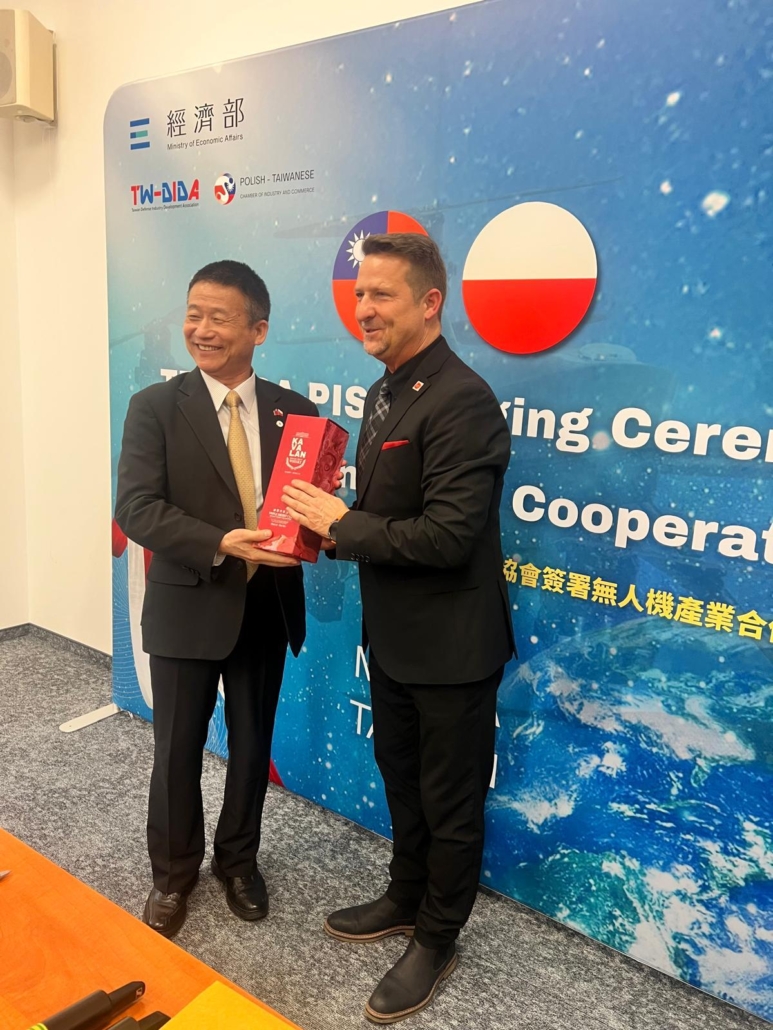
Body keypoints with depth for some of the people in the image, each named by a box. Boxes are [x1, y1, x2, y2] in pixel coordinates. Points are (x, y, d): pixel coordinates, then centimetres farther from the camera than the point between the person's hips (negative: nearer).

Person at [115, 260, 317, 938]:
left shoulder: (293, 410, 1)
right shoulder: (156, 406, -6)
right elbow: (136, 507, -15)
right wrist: (220, 544, -28)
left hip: (266, 608, 2)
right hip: (188, 608, -2)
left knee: (252, 746, 18)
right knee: (178, 750, 13)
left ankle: (239, 859, 42)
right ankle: (174, 872, 38)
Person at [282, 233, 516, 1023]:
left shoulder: (461, 401, -23)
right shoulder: (385, 392, 7)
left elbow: (446, 536, -28)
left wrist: (341, 524, -19)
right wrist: (326, 524, -5)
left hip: (450, 646, -9)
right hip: (393, 634, 9)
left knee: (449, 800, 13)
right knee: (401, 779, 26)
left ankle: (437, 938, 36)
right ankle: (406, 899, 49)